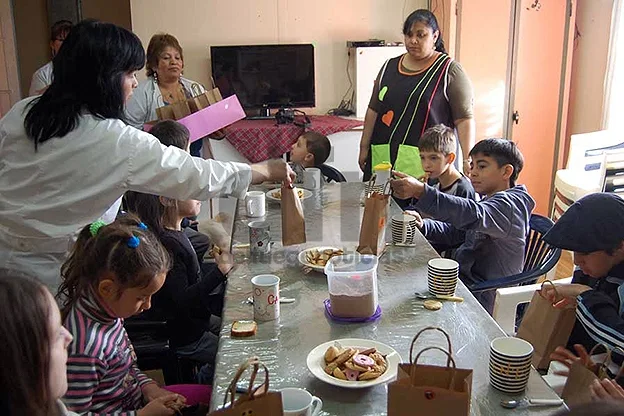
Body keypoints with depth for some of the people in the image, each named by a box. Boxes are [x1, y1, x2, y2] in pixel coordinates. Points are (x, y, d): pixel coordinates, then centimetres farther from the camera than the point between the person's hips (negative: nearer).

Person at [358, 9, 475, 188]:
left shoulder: (449, 71, 0)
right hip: (383, 158, 4)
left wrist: (468, 160, -14)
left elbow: (464, 119, -5)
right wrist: (364, 147, 15)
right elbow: (373, 110, 19)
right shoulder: (389, 66, 15)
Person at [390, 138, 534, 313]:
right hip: (463, 280, 9)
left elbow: (472, 215, -38)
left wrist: (421, 191, -49)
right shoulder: (487, 202, 15)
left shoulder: (510, 204, -17)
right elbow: (454, 232, 17)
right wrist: (422, 226, -4)